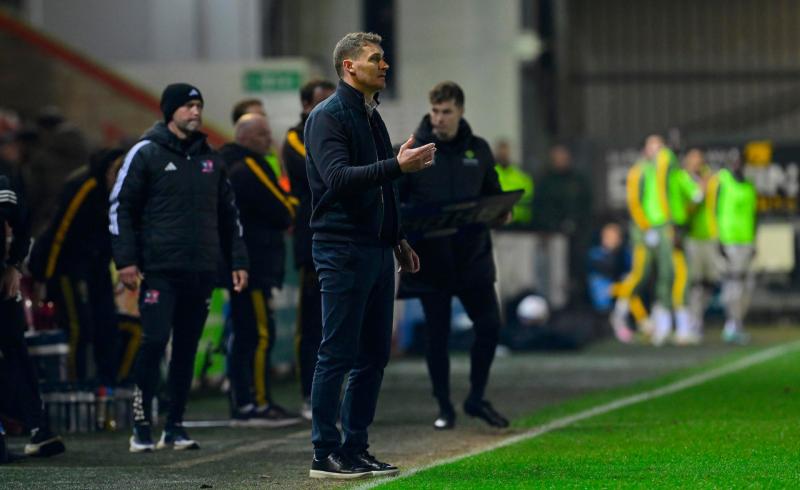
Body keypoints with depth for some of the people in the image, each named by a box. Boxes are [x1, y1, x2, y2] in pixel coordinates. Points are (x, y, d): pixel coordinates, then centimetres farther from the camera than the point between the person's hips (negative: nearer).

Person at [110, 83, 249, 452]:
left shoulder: (210, 159, 16)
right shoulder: (146, 153, 0)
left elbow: (229, 213, 21)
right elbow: (121, 206, -3)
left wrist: (237, 261, 14)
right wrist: (126, 259, -10)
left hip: (202, 270, 5)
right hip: (160, 269, -5)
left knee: (187, 349, 6)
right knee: (154, 342, -12)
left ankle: (174, 426, 12)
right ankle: (141, 425, -5)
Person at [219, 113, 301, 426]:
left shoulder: (225, 165, 18)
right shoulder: (249, 168, -13)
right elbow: (283, 214, -13)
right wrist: (291, 203, 8)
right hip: (254, 265, -11)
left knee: (244, 335, 12)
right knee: (261, 334, -11)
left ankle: (242, 404, 14)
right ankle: (258, 405, -13)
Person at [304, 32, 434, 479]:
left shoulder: (373, 117, 18)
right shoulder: (328, 116, -10)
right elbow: (338, 178, -23)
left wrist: (398, 240, 21)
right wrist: (397, 165, -31)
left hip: (378, 252, 9)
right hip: (343, 252, -9)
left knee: (374, 355, 9)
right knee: (338, 356, -6)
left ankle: (356, 449, 15)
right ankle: (326, 454, -1)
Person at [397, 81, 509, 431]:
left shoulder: (478, 150, 8)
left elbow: (492, 194, 17)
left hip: (473, 256, 3)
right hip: (430, 258, -3)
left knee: (489, 325, 0)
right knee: (437, 334, 3)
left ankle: (476, 398, 17)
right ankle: (444, 407, 15)